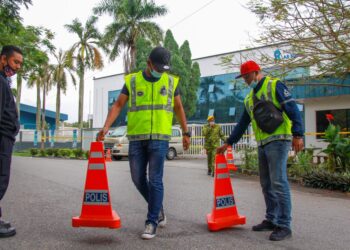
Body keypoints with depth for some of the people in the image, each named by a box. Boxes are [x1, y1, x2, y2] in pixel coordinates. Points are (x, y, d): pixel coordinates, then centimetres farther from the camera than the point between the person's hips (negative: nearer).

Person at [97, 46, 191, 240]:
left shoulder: (171, 81, 7)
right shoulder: (132, 81, 5)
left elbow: (178, 108, 15)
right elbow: (118, 105, 3)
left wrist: (185, 132, 14)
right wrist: (106, 127, -10)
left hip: (159, 138, -1)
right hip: (136, 138, 2)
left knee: (155, 180, -4)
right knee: (138, 179, 7)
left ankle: (152, 222, 9)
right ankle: (158, 209, 30)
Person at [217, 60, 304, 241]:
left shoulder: (274, 85, -2)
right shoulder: (249, 98, 21)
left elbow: (292, 109, -11)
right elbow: (242, 123, 25)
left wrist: (297, 134, -21)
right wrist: (229, 143, 22)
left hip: (277, 140, -8)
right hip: (262, 144, 8)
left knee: (278, 183, -10)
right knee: (266, 184, 10)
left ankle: (284, 225, -3)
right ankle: (271, 220, 19)